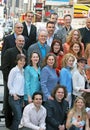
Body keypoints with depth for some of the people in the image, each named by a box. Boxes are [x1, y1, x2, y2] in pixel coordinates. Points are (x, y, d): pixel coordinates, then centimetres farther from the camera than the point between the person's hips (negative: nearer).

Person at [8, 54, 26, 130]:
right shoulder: (14, 70, -6)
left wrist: (23, 95, 8)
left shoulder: (23, 71, 11)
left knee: (16, 117, 7)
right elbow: (9, 84, -5)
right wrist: (14, 94, -10)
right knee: (18, 117, -11)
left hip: (21, 97, 6)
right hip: (14, 97, -6)